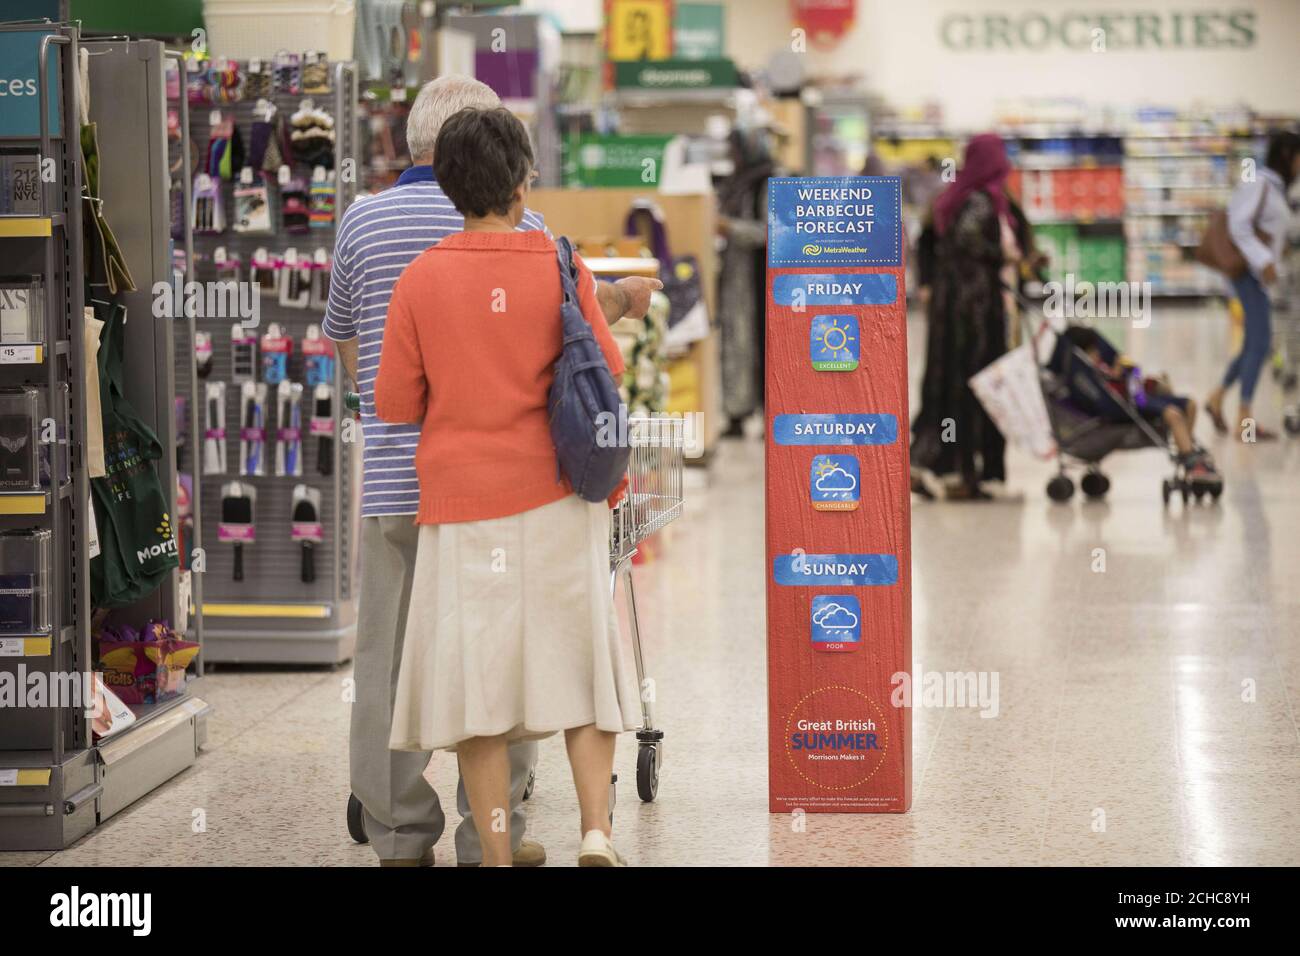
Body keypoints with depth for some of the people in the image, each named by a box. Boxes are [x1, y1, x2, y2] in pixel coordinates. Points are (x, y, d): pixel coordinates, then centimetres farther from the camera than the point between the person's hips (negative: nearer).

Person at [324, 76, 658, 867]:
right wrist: (627, 296, 33)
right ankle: (489, 837, 7)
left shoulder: (363, 221, 6)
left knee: (391, 661, 6)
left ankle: (399, 834, 9)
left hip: (394, 476, 2)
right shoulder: (517, 228, -2)